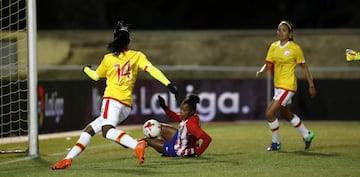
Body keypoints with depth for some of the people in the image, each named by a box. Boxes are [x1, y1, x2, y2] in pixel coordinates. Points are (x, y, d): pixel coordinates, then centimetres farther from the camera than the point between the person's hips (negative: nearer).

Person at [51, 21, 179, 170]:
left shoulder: (108, 58, 7)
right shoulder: (137, 56, 12)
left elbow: (96, 76, 24)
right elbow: (151, 69, -6)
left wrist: (86, 68, 46)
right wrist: (168, 84, -16)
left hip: (112, 100, -6)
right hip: (126, 105, 6)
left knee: (107, 130, -31)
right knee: (90, 129, 13)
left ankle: (137, 145, -54)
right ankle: (68, 159, 9)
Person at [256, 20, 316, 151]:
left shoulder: (295, 48, -11)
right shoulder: (274, 47, 5)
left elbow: (304, 67, -4)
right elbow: (268, 64, 4)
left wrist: (311, 85, -1)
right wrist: (261, 72, -18)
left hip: (288, 86, -8)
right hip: (277, 85, 8)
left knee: (270, 113, -13)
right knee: (285, 114, 21)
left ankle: (276, 143, 5)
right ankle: (307, 135, 40)